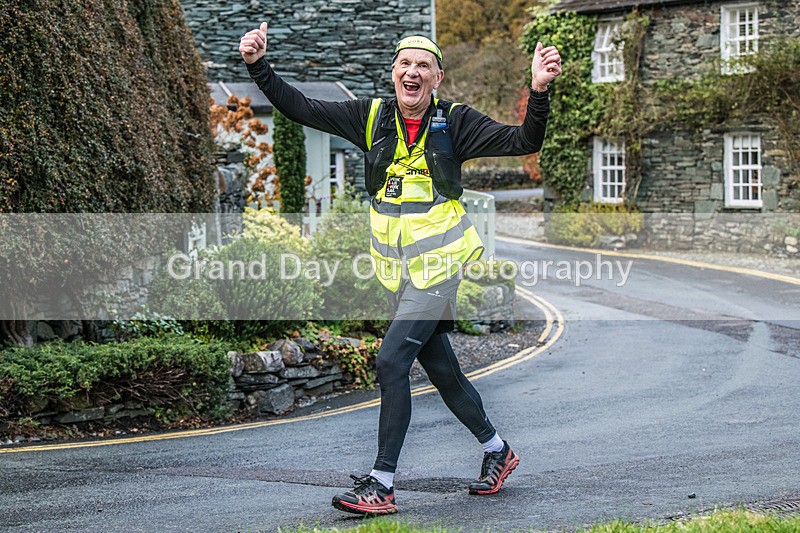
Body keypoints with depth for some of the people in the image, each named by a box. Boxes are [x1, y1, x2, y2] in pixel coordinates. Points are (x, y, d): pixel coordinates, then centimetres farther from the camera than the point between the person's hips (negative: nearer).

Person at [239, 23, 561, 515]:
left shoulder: (454, 122, -3)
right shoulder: (371, 118, 4)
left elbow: (524, 142, -9)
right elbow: (301, 109, 3)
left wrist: (540, 91, -25)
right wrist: (259, 66, -7)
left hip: (440, 266, -5)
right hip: (397, 272, 5)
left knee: (392, 360, -15)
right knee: (442, 369, 13)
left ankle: (381, 484, -9)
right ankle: (497, 450, 34)